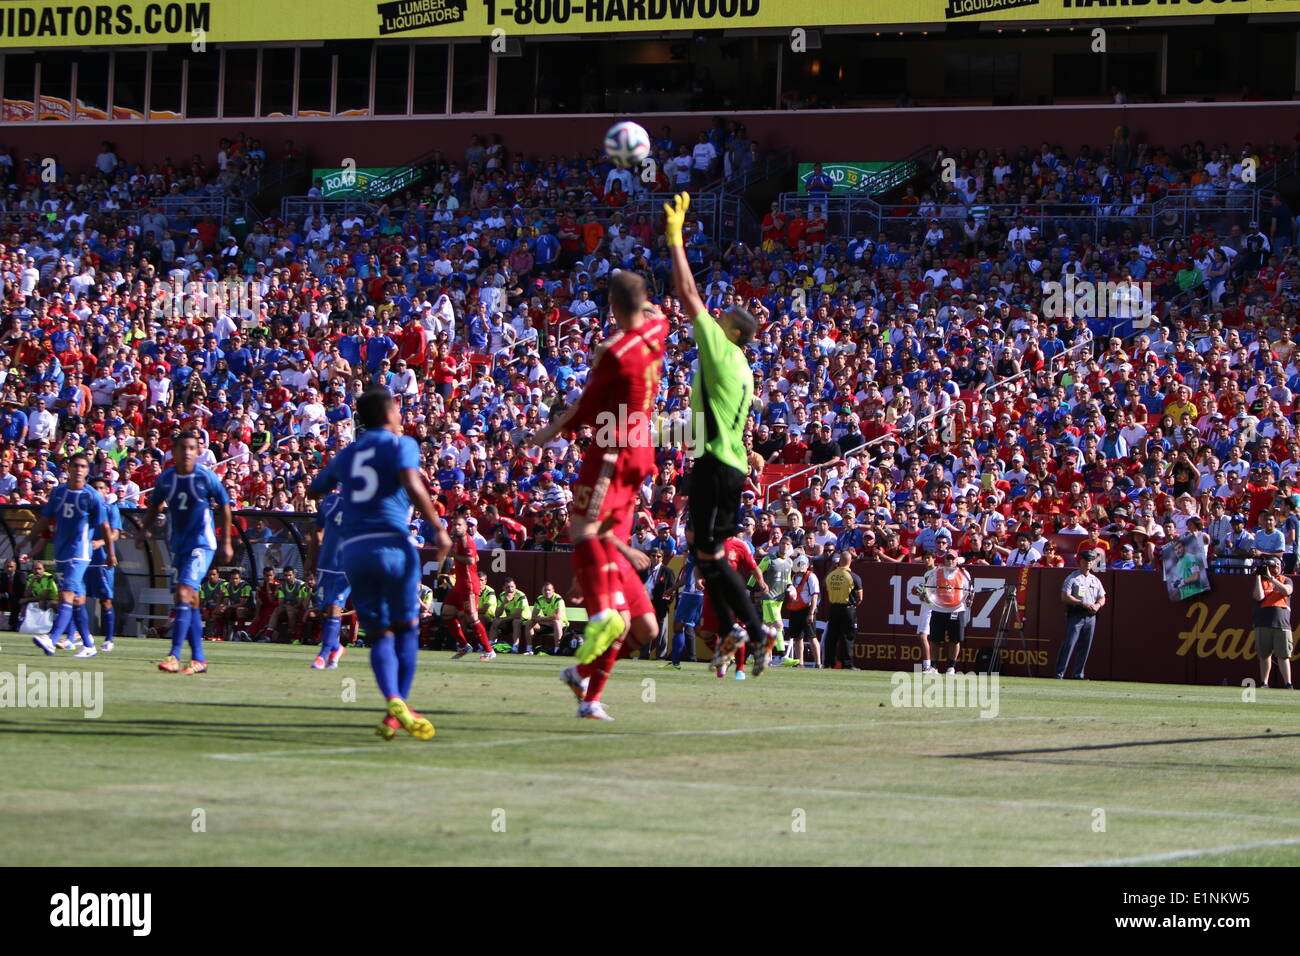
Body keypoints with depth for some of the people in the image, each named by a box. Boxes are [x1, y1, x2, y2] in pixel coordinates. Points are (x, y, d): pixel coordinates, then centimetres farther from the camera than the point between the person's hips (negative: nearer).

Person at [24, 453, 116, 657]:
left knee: (67, 597, -17)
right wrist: (29, 541, 14)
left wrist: (111, 554, 2)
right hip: (61, 554, 6)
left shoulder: (92, 496, -5)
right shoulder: (58, 492, 9)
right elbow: (45, 520, 16)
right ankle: (88, 645, 16)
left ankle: (52, 640, -30)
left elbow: (104, 527, -1)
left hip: (79, 554, -6)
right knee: (78, 600, 10)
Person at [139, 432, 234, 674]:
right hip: (178, 545, 6)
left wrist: (226, 543, -2)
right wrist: (146, 529, -2)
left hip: (202, 545, -6)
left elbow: (224, 506, -1)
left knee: (183, 594, -18)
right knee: (191, 601, 9)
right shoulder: (166, 478, 2)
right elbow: (155, 505, 15)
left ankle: (174, 656, -23)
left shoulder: (206, 477, -10)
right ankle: (198, 659, 16)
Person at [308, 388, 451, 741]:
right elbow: (412, 486, -14)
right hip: (392, 542, -4)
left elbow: (314, 490, 33)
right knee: (406, 628, 8)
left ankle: (392, 699, -19)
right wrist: (439, 528, -11)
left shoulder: (346, 454, 20)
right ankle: (399, 709, -3)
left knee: (378, 634, 5)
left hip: (352, 549, 4)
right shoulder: (401, 444, 4)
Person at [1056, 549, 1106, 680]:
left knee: (1085, 647, 5)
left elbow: (1102, 598, 19)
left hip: (1090, 616, 5)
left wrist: (1098, 605, -5)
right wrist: (1083, 603, -16)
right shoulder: (1072, 578, 0)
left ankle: (1078, 674, 11)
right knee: (1069, 644, -12)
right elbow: (1065, 597, -9)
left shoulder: (1095, 580, 17)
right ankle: (1059, 673, -12)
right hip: (1075, 615, -5)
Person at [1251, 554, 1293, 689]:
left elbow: (1286, 591, -9)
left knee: (1283, 655, -6)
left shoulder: (1286, 581, 14)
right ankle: (1264, 683, 9)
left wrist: (1271, 578, -8)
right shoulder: (1261, 581, 13)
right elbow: (1259, 597, -5)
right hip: (1263, 624, 1)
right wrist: (1258, 576, -3)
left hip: (1282, 624, -1)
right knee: (1264, 655, 3)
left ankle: (1288, 683, -8)